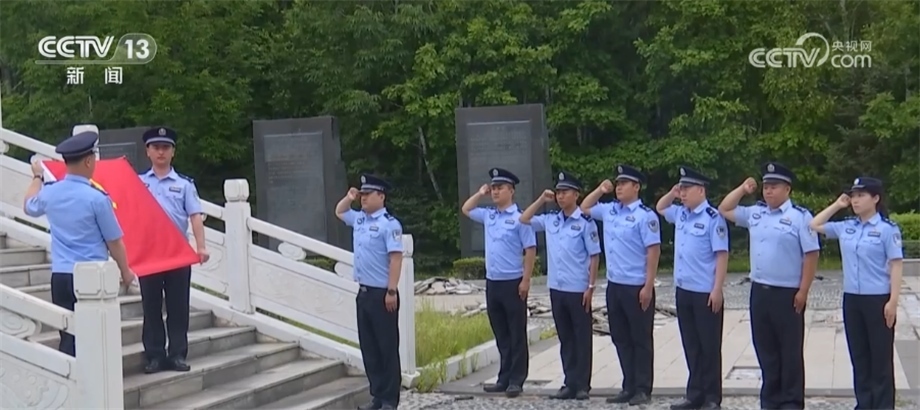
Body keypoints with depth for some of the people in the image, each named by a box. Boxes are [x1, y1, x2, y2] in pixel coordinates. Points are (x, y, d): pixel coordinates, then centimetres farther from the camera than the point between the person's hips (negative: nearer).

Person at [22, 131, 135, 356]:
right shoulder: (97, 198, -14)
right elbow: (114, 241, -7)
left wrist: (37, 177, 44)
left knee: (68, 336, 9)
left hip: (60, 275, 5)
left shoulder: (49, 193, 3)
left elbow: (29, 207, 28)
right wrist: (126, 272, 9)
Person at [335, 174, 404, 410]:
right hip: (363, 292, 8)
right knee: (368, 347, 11)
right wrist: (349, 198, 13)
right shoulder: (359, 219, 11)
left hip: (381, 294, -8)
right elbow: (339, 212, 32)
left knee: (387, 347, 0)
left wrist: (392, 291, -22)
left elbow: (396, 259, -18)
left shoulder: (389, 224, -13)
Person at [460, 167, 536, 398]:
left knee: (516, 335, 1)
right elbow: (465, 210, 27)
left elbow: (530, 250, -10)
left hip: (512, 283, -7)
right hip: (492, 282, 7)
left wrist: (526, 280, -15)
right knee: (501, 335, 12)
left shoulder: (519, 217, -9)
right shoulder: (488, 216, 10)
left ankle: (516, 381, 5)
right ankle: (504, 379, 19)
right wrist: (480, 194, 14)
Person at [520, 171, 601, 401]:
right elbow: (524, 220, 17)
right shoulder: (550, 220, 8)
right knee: (565, 338, 11)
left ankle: (582, 385, 10)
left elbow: (594, 256, -7)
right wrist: (541, 200, 7)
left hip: (578, 290, -6)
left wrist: (591, 287, -12)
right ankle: (570, 383, 18)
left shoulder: (585, 222, -8)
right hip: (556, 289, 6)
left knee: (582, 338, 4)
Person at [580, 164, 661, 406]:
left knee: (641, 340, 3)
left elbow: (653, 251, -15)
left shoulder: (645, 215, -12)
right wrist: (600, 190, 10)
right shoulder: (609, 211, 9)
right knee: (621, 339, 12)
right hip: (614, 285, 8)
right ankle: (629, 387, 21)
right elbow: (584, 208, 26)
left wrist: (648, 286, -18)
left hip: (636, 288, -7)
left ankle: (642, 389, 10)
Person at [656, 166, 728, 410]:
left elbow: (722, 256, -15)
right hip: (683, 290, 7)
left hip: (705, 293, -7)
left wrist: (717, 290, -18)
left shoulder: (712, 218, -13)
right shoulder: (680, 214, 10)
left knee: (709, 346, 2)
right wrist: (672, 193, 10)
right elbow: (660, 208, 30)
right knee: (691, 346, 12)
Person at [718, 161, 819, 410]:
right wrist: (742, 190, 9)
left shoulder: (800, 216, -9)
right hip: (759, 291, 6)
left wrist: (803, 291, -14)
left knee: (790, 351, 3)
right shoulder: (755, 213, 10)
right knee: (765, 349, 12)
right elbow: (724, 211, 21)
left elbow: (811, 255, -11)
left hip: (787, 294, -6)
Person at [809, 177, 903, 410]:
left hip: (878, 299, -6)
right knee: (858, 356, 12)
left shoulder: (887, 229, -9)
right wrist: (837, 205, 8)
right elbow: (814, 226, 17)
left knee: (880, 357, 3)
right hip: (851, 298, 6)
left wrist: (893, 301, -16)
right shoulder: (845, 227, 7)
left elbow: (896, 265, -10)